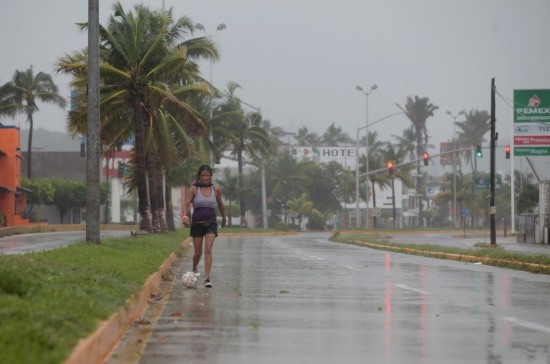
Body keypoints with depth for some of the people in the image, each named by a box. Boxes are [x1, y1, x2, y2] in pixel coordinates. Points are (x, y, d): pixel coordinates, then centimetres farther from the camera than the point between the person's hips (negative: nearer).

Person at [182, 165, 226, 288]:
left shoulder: (216, 190, 1)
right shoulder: (194, 189, -5)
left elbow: (220, 204, 16)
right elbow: (187, 203, -14)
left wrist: (224, 218, 28)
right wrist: (185, 216, -32)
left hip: (211, 224, 0)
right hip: (197, 224, 0)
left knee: (208, 249, -16)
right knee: (198, 252, 7)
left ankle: (207, 279, -22)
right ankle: (194, 269, 40)